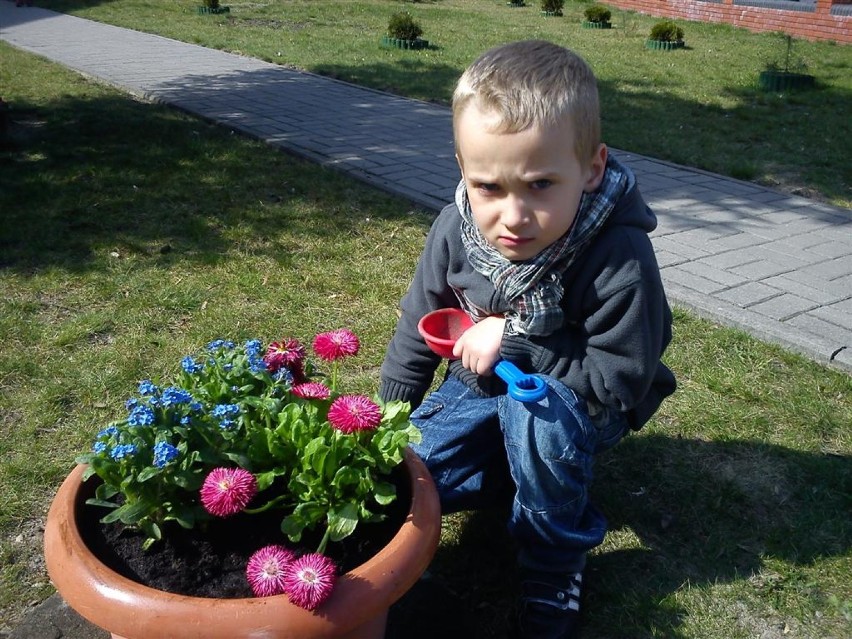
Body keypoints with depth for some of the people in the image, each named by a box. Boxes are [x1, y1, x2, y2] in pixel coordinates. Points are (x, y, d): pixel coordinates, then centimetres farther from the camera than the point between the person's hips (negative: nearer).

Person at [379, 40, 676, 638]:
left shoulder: (619, 262, -33)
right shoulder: (458, 229, -18)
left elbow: (620, 383, -26)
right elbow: (419, 326, -3)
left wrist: (517, 339, -30)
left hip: (581, 402, -4)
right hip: (483, 384, 4)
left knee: (535, 407, -38)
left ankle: (555, 557, -11)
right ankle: (518, 460, 14)